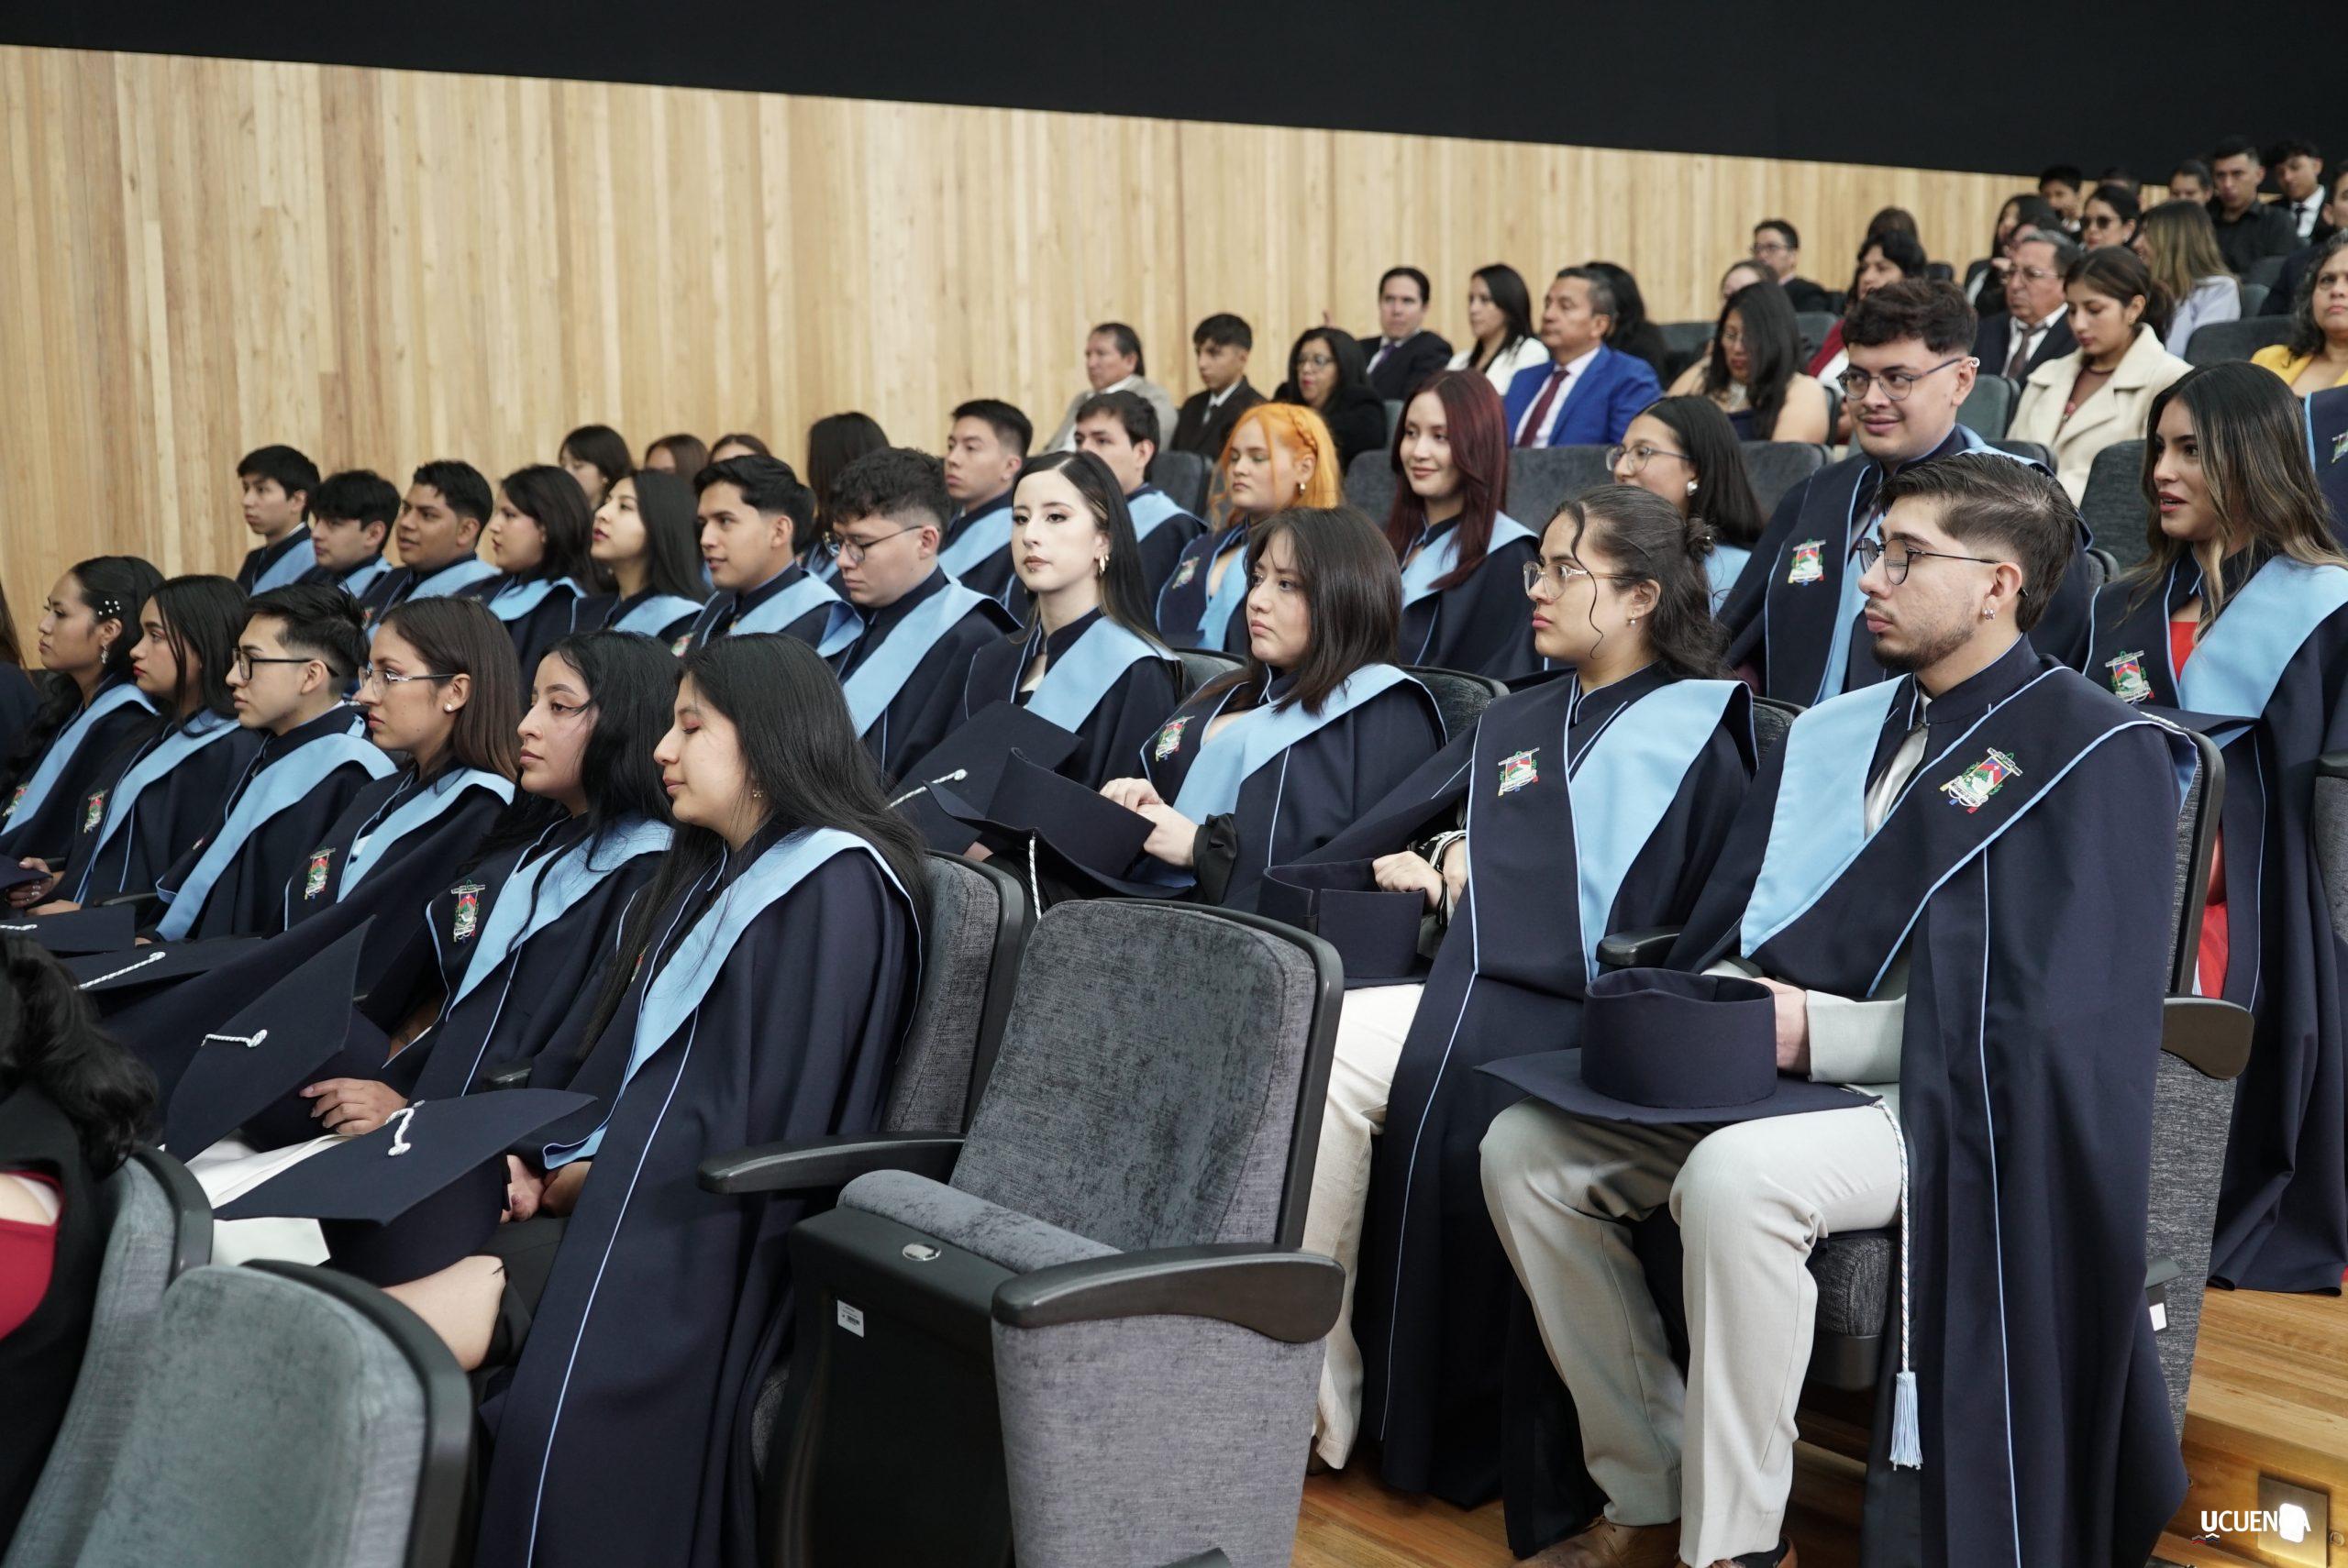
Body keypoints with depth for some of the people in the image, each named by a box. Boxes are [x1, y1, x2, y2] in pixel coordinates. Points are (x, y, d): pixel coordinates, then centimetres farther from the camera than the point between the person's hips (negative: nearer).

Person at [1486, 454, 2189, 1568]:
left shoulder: (2098, 755, -5)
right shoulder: (1830, 738, 15)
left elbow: (2042, 1012, -15)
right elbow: (1725, 939, 15)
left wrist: (1819, 1031, -19)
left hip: (1959, 1107, -7)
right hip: (1776, 1074, 7)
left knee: (1732, 1177, -35)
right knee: (1526, 1149, -9)